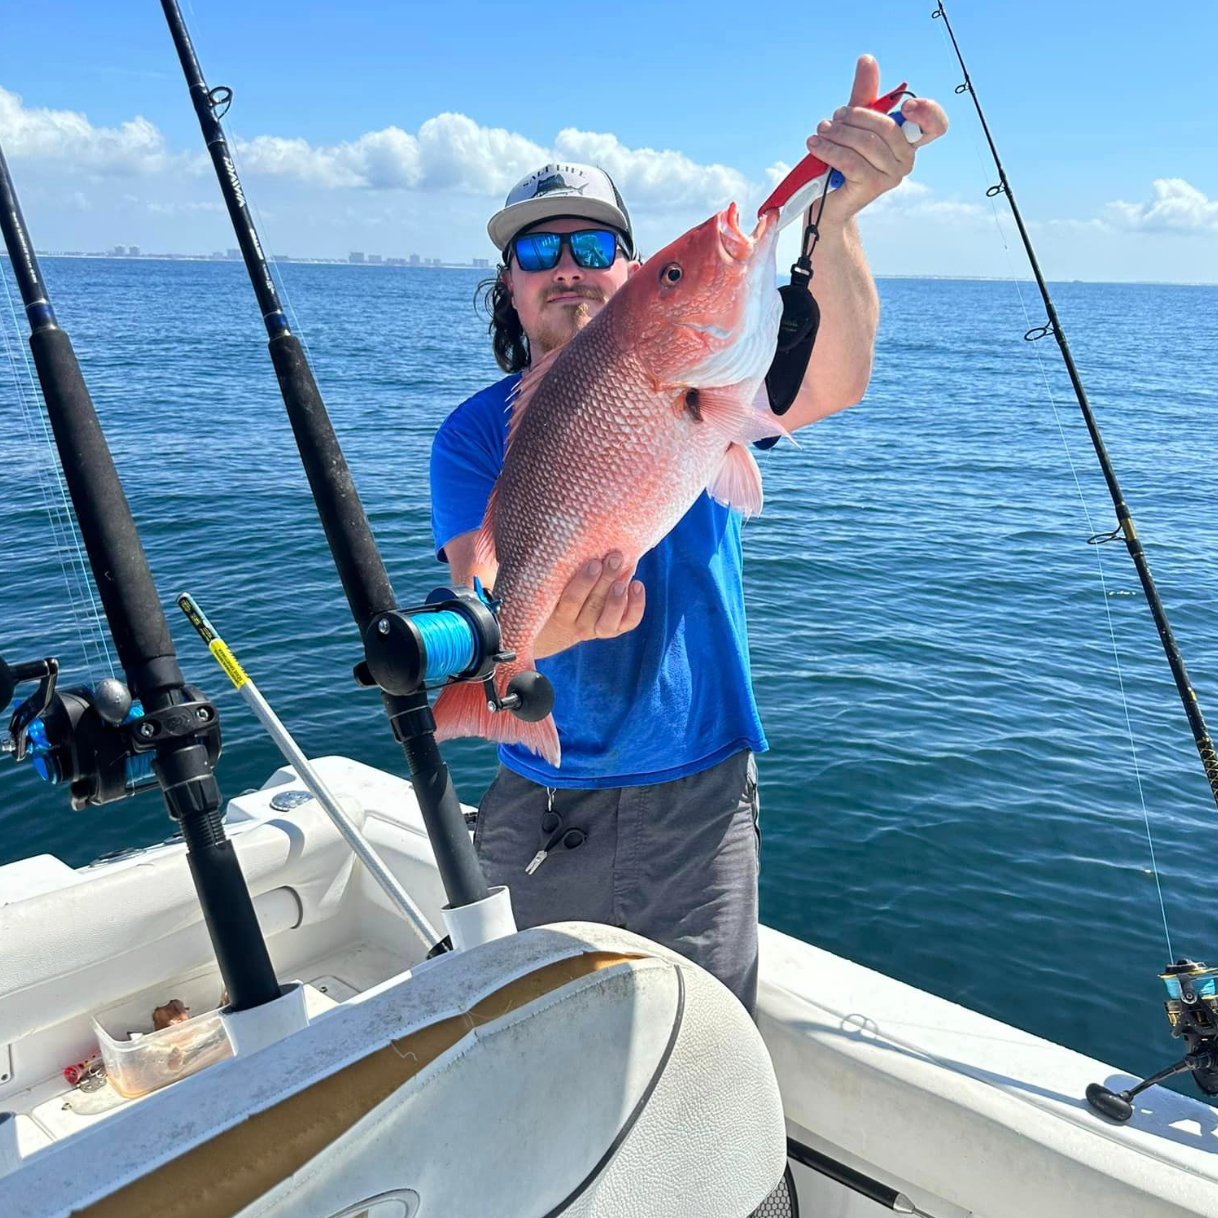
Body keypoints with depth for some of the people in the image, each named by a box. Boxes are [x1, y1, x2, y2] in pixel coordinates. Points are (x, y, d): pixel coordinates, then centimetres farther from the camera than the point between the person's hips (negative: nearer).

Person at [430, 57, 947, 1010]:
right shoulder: (475, 435, -3)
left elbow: (830, 382, -27)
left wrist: (835, 217, -45)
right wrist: (553, 623, -38)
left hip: (694, 798, -1)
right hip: (535, 808, 2)